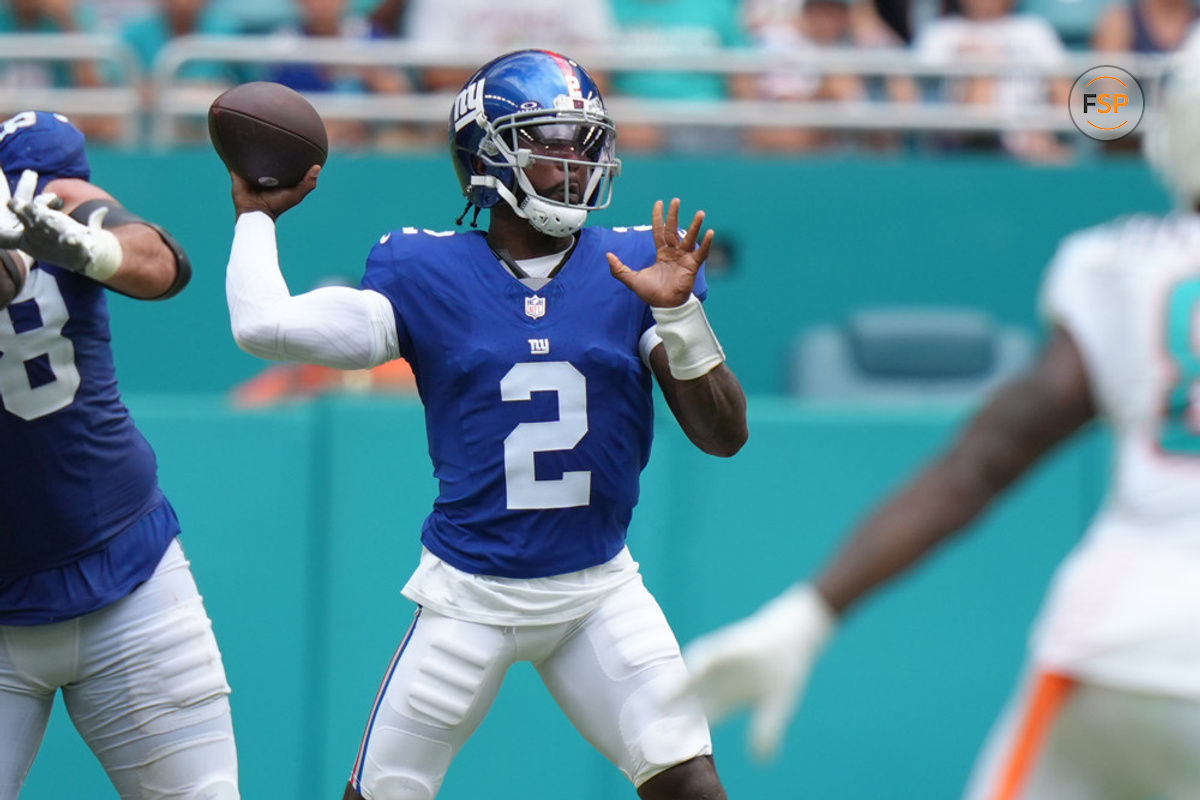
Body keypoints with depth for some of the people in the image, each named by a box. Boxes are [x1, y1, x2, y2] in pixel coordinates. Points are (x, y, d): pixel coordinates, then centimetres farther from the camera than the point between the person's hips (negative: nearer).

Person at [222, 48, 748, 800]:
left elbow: (725, 435, -7)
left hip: (598, 591, 1)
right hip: (469, 594, -1)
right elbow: (265, 326, -12)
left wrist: (679, 311, -20)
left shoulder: (637, 268, -1)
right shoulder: (427, 274, -3)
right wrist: (258, 216, 2)